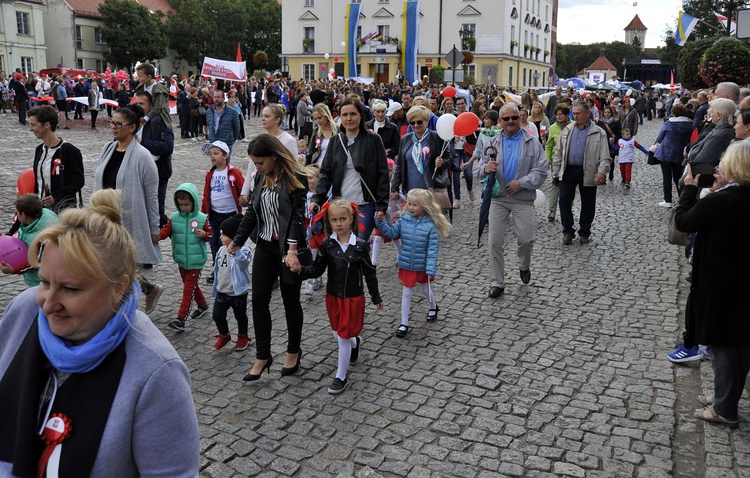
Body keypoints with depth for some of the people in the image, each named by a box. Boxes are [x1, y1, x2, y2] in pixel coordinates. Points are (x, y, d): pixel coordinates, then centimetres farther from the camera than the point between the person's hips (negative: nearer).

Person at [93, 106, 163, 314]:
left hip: (131, 222, -7)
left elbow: (152, 194, -11)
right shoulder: (108, 150, 7)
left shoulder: (141, 156, -13)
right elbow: (99, 185, 16)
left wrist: (154, 228, -10)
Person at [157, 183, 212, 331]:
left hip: (196, 261, -4)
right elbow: (165, 231, -7)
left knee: (189, 289, -4)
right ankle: (202, 305, 42)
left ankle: (181, 319, -5)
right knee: (191, 286, 19)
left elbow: (211, 234, 2)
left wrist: (204, 235, -20)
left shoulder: (202, 218, -7)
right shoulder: (174, 218, 0)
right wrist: (156, 235, -27)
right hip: (181, 260, 4)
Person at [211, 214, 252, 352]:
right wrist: (215, 288, 18)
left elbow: (243, 262, -42)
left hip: (238, 293, -5)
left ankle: (243, 337, 37)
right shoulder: (222, 250, 1)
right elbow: (217, 269, 12)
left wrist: (236, 251, -59)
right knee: (217, 315, 7)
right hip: (222, 292, 6)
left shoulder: (243, 251, -20)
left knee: (240, 316, 14)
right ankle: (224, 336, 32)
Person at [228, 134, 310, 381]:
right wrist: (237, 241, 16)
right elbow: (252, 212, 14)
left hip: (288, 248, -6)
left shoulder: (296, 178, -13)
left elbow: (297, 216, -18)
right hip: (265, 246, 6)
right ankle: (263, 356, 16)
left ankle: (293, 351, 27)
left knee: (290, 300, 8)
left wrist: (292, 250, -25)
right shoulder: (260, 178, 7)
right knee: (259, 299, 4)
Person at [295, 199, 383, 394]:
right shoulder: (327, 245, -7)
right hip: (333, 297, 3)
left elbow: (369, 273, -3)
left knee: (344, 337, -1)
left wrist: (376, 297, 5)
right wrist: (301, 270, -26)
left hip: (353, 298, -3)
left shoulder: (360, 246, -13)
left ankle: (341, 377, 14)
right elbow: (317, 269, -6)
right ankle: (355, 342, 52)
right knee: (338, 334, 17)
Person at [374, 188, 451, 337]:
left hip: (422, 266, -2)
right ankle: (404, 324, 16)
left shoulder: (431, 225, -18)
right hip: (406, 265, 2)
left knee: (425, 289, 22)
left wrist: (430, 269, -21)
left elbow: (432, 249, -18)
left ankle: (433, 307, 53)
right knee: (406, 293, 8)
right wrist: (381, 222, -20)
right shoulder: (404, 220, -7)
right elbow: (391, 232, -4)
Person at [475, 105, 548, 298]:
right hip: (498, 198, 2)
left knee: (526, 239, 2)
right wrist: (485, 169, -20)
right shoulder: (493, 143, 7)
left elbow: (541, 170, -6)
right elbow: (479, 169, 4)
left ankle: (524, 266, 36)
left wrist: (521, 183, -18)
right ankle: (497, 283, 12)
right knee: (495, 242, 0)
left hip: (523, 199, -1)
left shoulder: (532, 142, 0)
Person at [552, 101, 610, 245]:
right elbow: (558, 151, 14)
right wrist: (556, 168, 8)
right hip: (568, 171, 2)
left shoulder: (598, 133, -1)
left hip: (588, 173, -2)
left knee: (588, 204, 7)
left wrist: (602, 171, -19)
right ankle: (568, 231, 11)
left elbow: (604, 155, -6)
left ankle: (584, 233, 22)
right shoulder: (567, 130, 10)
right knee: (564, 200, -3)